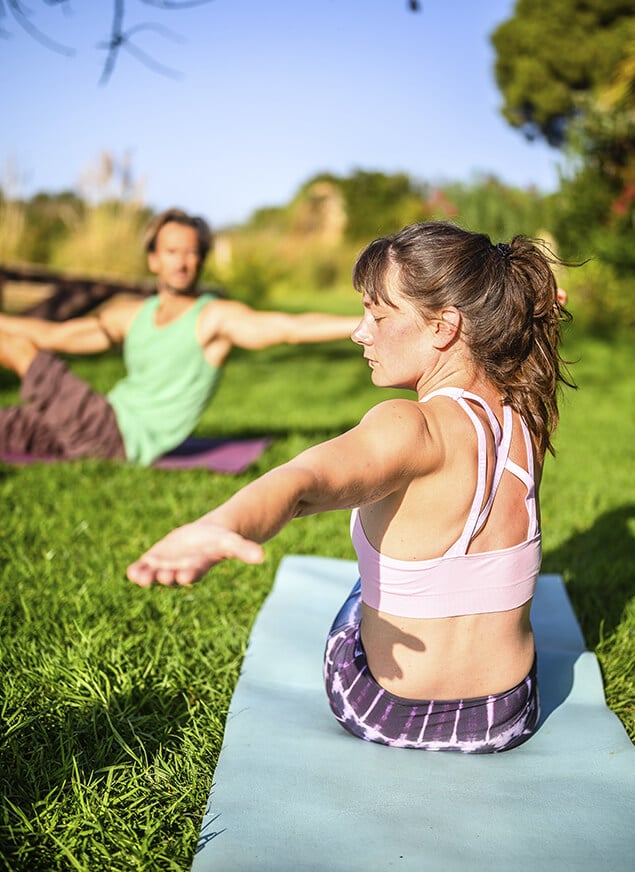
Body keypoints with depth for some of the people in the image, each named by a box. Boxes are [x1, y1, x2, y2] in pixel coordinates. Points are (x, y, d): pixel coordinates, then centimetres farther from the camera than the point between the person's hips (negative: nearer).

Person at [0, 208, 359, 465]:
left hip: (126, 437, -6)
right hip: (93, 431, 7)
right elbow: (56, 335, 20)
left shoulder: (216, 317, -8)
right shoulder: (131, 314, 12)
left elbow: (292, 326, -20)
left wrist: (364, 323, -32)